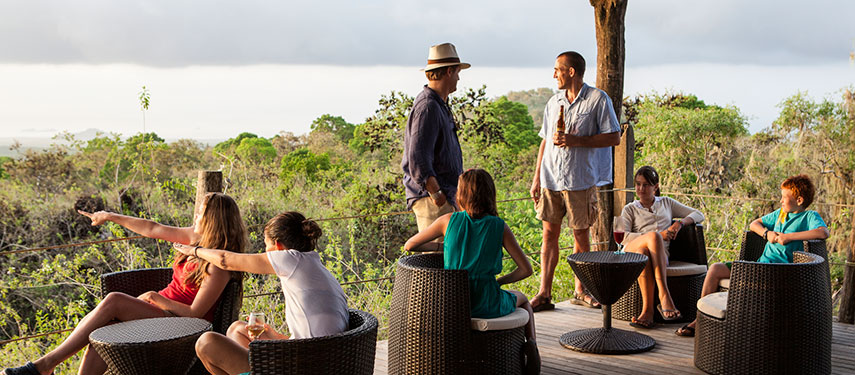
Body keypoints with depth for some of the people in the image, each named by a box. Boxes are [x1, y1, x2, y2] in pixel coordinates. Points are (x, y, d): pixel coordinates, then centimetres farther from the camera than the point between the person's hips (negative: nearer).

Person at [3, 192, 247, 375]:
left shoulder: (220, 265, -19)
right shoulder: (197, 237, 6)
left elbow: (195, 313, -19)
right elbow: (152, 229, 13)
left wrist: (159, 299, -18)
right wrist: (111, 217, 16)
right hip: (162, 307, 8)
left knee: (113, 301, -24)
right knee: (103, 331, -19)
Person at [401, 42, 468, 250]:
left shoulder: (440, 106, 18)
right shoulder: (428, 108, -17)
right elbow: (418, 162, -24)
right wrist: (437, 195, -23)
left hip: (445, 195, 11)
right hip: (432, 200, -11)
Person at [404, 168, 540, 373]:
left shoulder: (449, 220, -4)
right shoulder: (500, 227, -6)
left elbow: (409, 245, 6)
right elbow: (526, 269, -4)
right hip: (486, 305, -1)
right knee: (521, 299, 33)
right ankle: (531, 342, 11)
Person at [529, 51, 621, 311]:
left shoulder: (598, 99, -3)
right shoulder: (554, 102, 15)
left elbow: (614, 138, -6)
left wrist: (577, 141, -15)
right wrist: (536, 177, 12)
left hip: (581, 180, -4)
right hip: (550, 179, 4)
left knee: (581, 234, 5)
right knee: (549, 233, 2)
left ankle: (581, 291, 19)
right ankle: (544, 294, 4)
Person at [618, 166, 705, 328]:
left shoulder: (667, 203, 30)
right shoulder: (630, 209, 24)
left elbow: (698, 215, 25)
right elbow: (622, 237, 5)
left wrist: (680, 223, 3)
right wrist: (657, 236, -7)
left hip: (660, 253, 1)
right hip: (631, 250, -1)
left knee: (643, 254, -40)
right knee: (654, 236, -38)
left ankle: (647, 310, -47)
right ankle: (664, 295, -46)